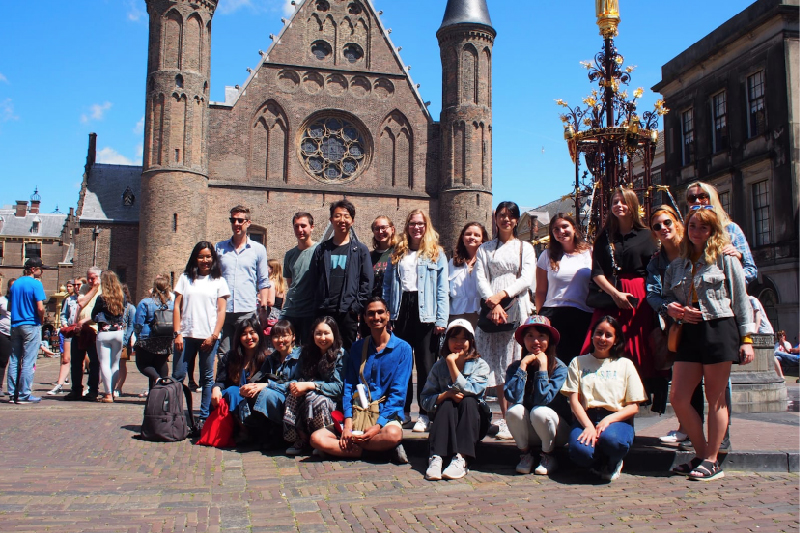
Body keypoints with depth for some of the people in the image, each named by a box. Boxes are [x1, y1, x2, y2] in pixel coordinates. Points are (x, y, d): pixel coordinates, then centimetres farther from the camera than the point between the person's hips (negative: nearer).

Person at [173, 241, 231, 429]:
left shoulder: (218, 281, 8)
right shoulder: (185, 278, 12)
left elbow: (221, 311, 4)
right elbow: (177, 306, 8)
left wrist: (214, 336, -6)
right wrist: (177, 333, -1)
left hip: (208, 336, -1)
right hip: (186, 335, 1)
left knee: (207, 378, 3)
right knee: (177, 376, 1)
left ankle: (204, 418, 8)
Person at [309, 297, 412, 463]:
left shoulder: (402, 348, 0)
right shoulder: (357, 347, 12)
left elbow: (398, 393, -7)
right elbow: (348, 387, 7)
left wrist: (378, 425, -18)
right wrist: (348, 423, -9)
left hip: (386, 416, -4)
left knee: (393, 434, -38)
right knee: (316, 438, -19)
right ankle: (380, 449, -16)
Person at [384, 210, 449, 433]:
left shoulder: (436, 253, 4)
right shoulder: (398, 253, 15)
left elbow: (442, 289, -1)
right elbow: (387, 285, 13)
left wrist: (441, 319, -9)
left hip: (425, 312, -4)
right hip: (401, 310, 4)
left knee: (426, 364, 1)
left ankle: (425, 414, 6)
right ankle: (402, 410, 20)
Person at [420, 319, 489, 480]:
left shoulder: (480, 365, -2)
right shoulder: (439, 366, 2)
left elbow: (468, 390, -21)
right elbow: (426, 400, -6)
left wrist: (452, 363, -20)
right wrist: (446, 394, -23)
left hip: (472, 424, -1)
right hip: (445, 422, 1)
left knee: (468, 400, -29)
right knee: (447, 403, -28)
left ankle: (461, 459, -40)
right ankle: (436, 458, -41)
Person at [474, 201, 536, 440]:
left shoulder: (525, 248, 15)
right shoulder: (485, 249, 17)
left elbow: (527, 279, 1)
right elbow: (481, 279, 4)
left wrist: (502, 294, -13)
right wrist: (493, 304, -12)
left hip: (517, 308, -1)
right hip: (491, 310, 1)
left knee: (517, 362, -9)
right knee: (496, 363, -3)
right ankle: (505, 417, -1)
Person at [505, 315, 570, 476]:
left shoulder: (559, 368, -15)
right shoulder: (515, 367, -7)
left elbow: (542, 399, -27)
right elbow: (512, 397, -24)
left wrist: (542, 366, -24)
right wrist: (523, 365, -22)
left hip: (558, 430, -2)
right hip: (528, 433, 2)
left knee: (540, 411, -32)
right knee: (514, 410, -27)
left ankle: (548, 457, -5)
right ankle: (525, 454, -3)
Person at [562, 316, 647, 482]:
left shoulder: (625, 364, 14)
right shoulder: (578, 362, 14)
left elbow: (634, 406, 6)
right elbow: (574, 400, 3)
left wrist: (608, 419, -13)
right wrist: (588, 426, -16)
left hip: (617, 419, 0)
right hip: (586, 418, 0)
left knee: (610, 439, -37)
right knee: (579, 451, -34)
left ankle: (613, 463, 1)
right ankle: (603, 464, 4)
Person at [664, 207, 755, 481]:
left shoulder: (725, 258, 3)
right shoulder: (677, 265, 16)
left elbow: (741, 299, 1)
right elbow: (669, 297, 21)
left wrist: (746, 338, -5)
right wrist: (673, 308, -3)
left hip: (720, 329, -5)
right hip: (690, 333, 5)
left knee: (716, 398, 1)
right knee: (677, 398, -1)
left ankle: (712, 461, 10)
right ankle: (701, 454, 15)